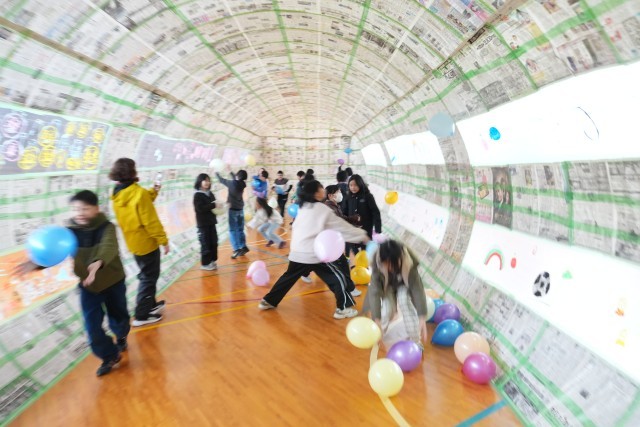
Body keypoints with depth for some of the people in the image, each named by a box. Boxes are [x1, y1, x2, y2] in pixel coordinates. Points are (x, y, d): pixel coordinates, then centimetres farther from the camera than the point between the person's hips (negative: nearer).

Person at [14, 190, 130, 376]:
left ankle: (121, 337, 50)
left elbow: (109, 247, -39)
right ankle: (110, 356, 22)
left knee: (118, 316, 16)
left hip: (113, 282, -3)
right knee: (92, 325, 1)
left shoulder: (107, 227, -20)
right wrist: (37, 263, -38)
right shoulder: (71, 231, -7)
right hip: (88, 286, 3)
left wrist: (98, 263, -59)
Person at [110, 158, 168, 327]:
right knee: (149, 277, 5)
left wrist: (153, 192, 14)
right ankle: (142, 315, 11)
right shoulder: (139, 193, -22)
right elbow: (150, 221, -22)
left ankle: (150, 305, 37)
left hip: (134, 242, 8)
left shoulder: (118, 195, 2)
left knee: (146, 275, 23)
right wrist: (163, 239, -16)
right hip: (146, 242, -8)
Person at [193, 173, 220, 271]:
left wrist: (218, 205, -3)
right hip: (203, 224, -7)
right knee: (205, 244, -1)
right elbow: (200, 208, -21)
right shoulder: (197, 195, -10)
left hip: (211, 222, 7)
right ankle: (205, 263, 11)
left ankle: (212, 261, 22)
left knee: (214, 242, 9)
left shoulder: (210, 194, 11)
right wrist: (214, 205, -23)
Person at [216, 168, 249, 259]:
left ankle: (237, 249, -10)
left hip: (233, 209, -6)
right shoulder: (242, 184, -2)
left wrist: (216, 173, 16)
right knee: (240, 229, 14)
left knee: (233, 230, -2)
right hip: (240, 209, 6)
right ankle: (243, 247, 13)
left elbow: (222, 180, -3)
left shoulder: (232, 183, -18)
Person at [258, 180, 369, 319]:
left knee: (288, 277, 23)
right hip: (314, 254, -7)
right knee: (337, 278, 4)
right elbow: (341, 227, -3)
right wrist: (362, 235, 7)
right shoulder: (322, 209, -8)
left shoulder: (303, 207, 12)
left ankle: (268, 301, 31)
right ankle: (344, 308, 10)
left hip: (297, 252, 7)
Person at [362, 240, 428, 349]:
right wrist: (377, 320, -48)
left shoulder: (408, 261, -39)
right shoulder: (377, 263, -39)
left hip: (403, 284, 0)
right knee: (386, 309, -19)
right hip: (385, 286, 0)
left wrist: (422, 318, -48)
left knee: (405, 302, -26)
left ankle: (415, 342, -10)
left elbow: (417, 288, -41)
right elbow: (374, 291, -42)